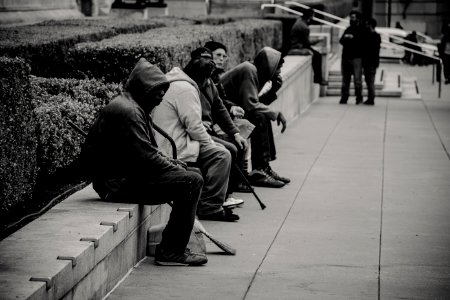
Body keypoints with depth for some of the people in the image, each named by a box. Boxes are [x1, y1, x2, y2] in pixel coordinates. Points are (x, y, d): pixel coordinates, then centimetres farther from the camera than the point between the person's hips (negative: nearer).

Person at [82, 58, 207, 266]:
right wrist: (174, 168, -9)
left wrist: (173, 163, 8)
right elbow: (145, 157, -23)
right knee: (191, 181, -17)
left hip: (127, 174, 11)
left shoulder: (135, 107, 17)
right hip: (120, 184, -11)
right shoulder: (127, 111, -18)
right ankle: (171, 252, -13)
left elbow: (148, 152, 22)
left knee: (189, 173, 20)